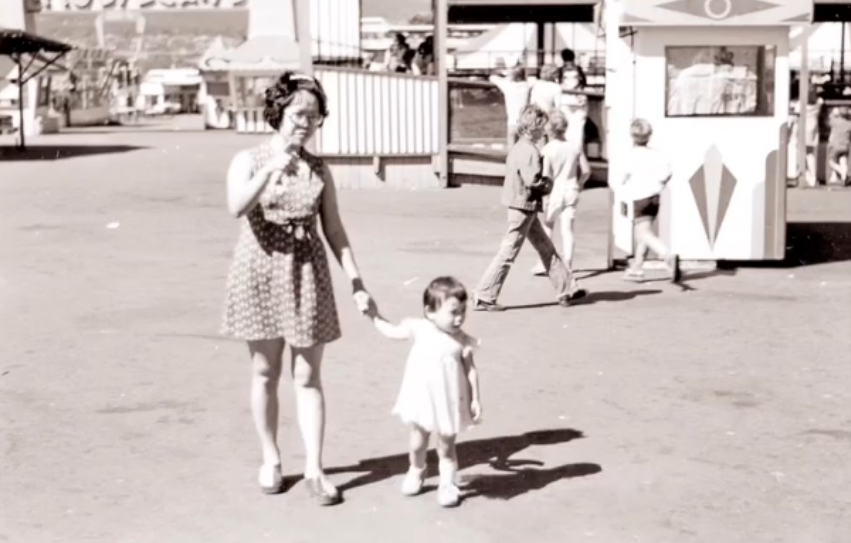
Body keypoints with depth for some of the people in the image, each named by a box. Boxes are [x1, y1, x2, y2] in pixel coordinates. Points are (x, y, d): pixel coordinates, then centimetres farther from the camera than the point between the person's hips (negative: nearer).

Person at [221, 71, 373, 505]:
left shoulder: (319, 170, 5)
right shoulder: (249, 160, -2)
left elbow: (335, 230, 6)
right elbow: (236, 208, -21)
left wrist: (357, 284, 0)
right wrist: (271, 171, -32)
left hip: (307, 274, 1)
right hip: (260, 272, -1)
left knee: (307, 377, 2)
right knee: (266, 373, 8)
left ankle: (314, 469, 6)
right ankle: (271, 459, 23)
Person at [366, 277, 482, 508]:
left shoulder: (462, 341, -13)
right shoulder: (419, 329, -9)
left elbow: (471, 370, -6)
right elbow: (392, 332, 9)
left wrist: (475, 400, -7)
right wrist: (375, 316, 11)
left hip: (448, 402, -2)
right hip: (421, 400, 2)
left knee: (446, 448, 9)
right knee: (418, 444, 20)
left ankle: (447, 484, 23)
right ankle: (416, 472, 44)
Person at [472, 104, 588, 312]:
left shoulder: (518, 148, 10)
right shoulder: (530, 151, -18)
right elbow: (532, 181, -25)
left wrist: (544, 183, 4)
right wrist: (549, 184, -7)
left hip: (525, 208, 10)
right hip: (523, 208, -10)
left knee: (546, 248, 16)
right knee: (507, 254, -5)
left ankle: (566, 289, 23)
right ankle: (484, 297, 0)